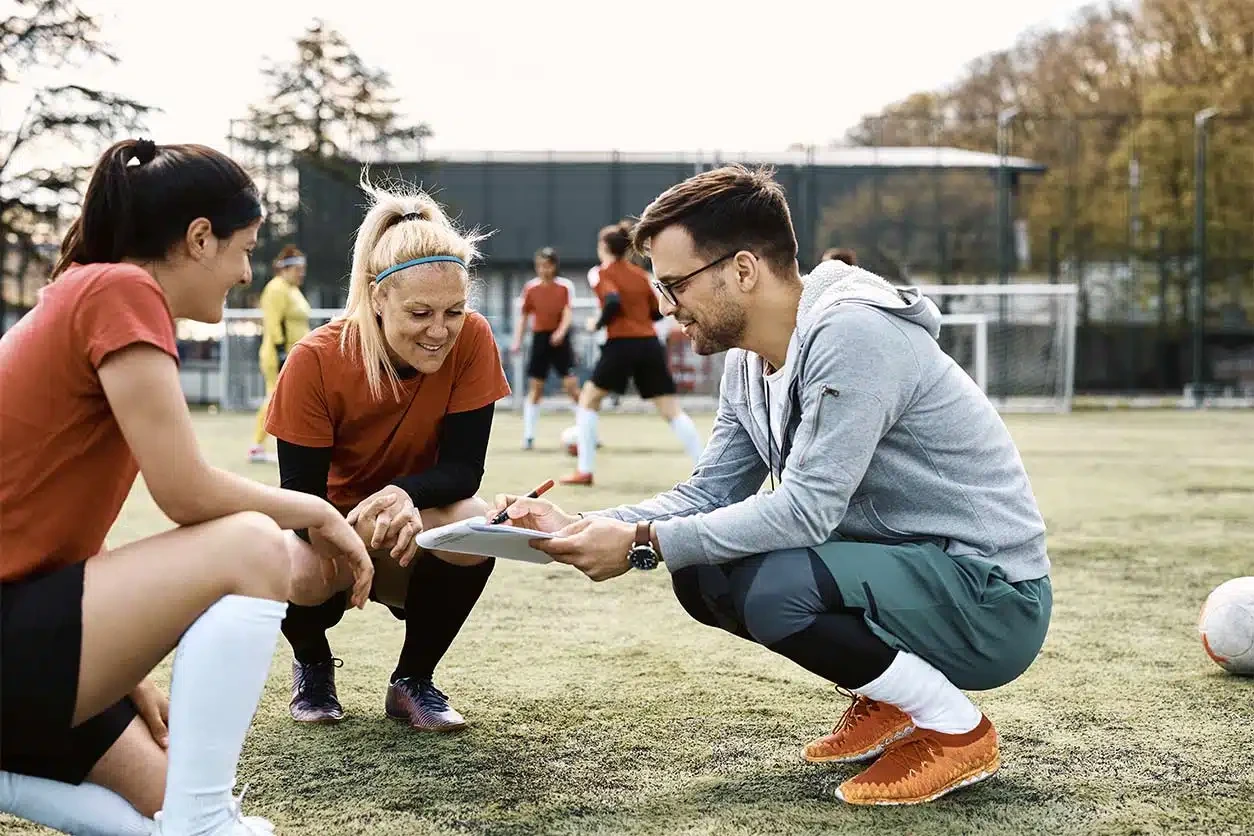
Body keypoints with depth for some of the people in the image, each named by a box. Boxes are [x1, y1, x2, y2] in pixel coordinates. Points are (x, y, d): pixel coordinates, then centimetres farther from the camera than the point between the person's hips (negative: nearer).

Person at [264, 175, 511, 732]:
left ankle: (413, 681, -4)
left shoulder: (472, 342, -19)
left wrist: (405, 494, -40)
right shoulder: (316, 361, -23)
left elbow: (463, 468, -17)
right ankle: (312, 665, 6)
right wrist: (361, 528, -42)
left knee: (472, 525, -33)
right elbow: (300, 496, -20)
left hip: (415, 541, 1)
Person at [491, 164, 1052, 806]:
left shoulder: (850, 335, -24)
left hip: (993, 601, -9)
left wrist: (643, 542, -22)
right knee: (698, 575, 3)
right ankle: (886, 702, 12)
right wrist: (579, 528, -6)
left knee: (769, 590, -30)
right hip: (903, 562, 9)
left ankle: (956, 729, -8)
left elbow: (805, 511, -28)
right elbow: (707, 494, 7)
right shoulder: (749, 362, 6)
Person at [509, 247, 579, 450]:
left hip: (559, 339, -2)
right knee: (534, 387, 1)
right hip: (539, 338, 2)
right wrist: (517, 340, 0)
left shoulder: (565, 286, -3)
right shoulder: (530, 287, 5)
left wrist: (560, 332, -30)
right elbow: (524, 316, 10)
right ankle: (528, 436, 4)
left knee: (571, 385, -7)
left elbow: (568, 313, -12)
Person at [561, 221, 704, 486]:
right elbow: (658, 311, 15)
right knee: (673, 411, 2)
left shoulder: (603, 274, -1)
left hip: (621, 345, -5)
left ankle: (585, 471, 8)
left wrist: (598, 324, -3)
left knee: (588, 400, 13)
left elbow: (613, 303, -19)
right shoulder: (640, 274, 16)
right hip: (650, 344, 5)